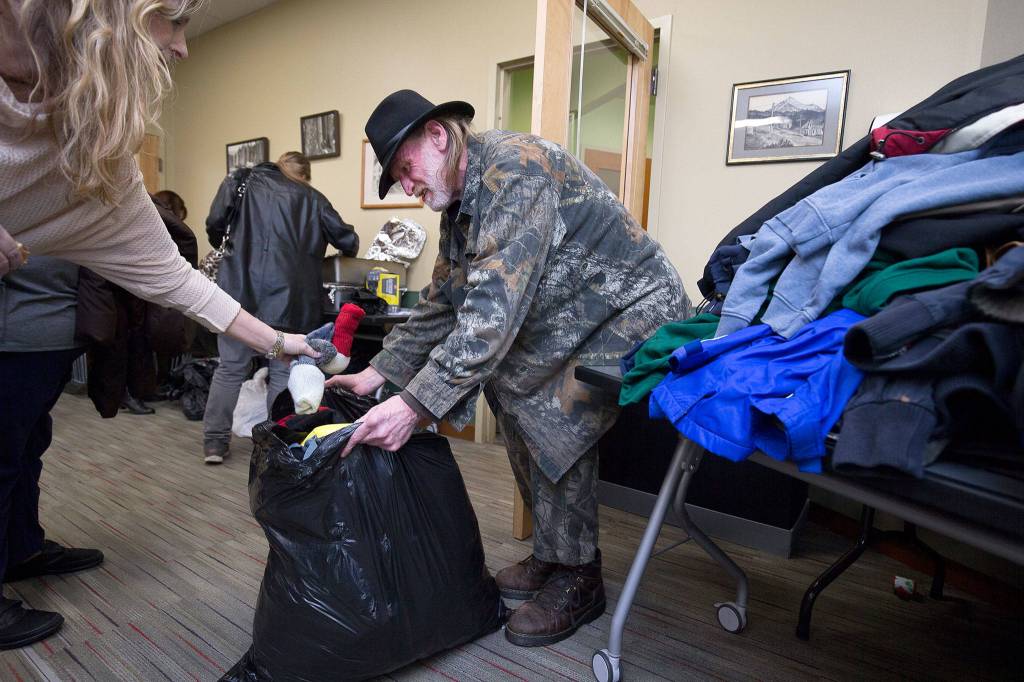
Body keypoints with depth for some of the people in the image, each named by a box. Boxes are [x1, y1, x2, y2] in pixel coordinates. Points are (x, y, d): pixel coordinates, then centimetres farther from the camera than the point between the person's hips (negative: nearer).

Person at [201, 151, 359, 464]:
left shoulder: (242, 183, 12)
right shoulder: (312, 198, 10)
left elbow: (215, 223, -1)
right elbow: (348, 242, 9)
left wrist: (229, 248, 19)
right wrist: (347, 248, 32)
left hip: (241, 289, 1)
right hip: (288, 297, -1)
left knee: (231, 367, 11)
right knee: (284, 371, 9)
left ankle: (215, 442, 15)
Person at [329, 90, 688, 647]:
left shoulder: (512, 168, -24)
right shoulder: (459, 204, 7)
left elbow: (496, 308, -35)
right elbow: (440, 303, 12)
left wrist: (416, 404, -36)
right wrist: (379, 373, 6)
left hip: (632, 310, -9)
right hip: (571, 321, 10)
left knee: (556, 415, -21)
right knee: (514, 397, 4)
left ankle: (577, 579, 0)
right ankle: (552, 554, 19)